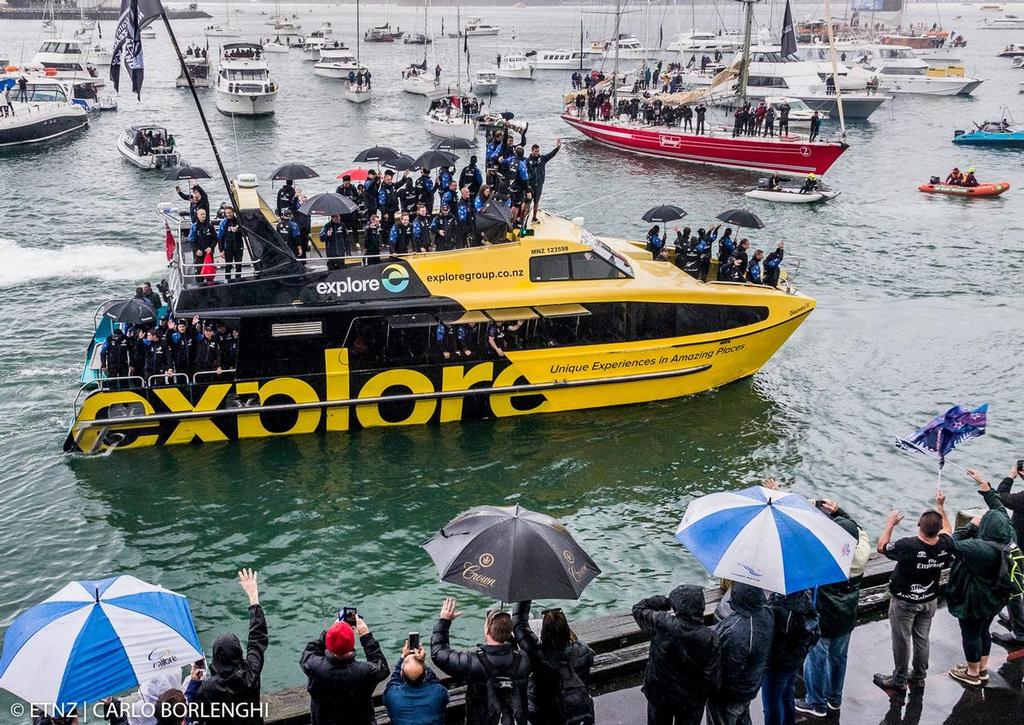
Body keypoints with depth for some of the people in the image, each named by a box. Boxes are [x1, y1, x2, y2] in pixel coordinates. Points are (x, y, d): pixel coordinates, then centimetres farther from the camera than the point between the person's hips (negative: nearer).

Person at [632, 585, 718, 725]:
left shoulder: (660, 624, -27)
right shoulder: (710, 638, -28)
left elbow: (638, 608, -7)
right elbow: (712, 677, -21)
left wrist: (667, 601, -9)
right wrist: (705, 694, -1)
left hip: (659, 694, 1)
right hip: (692, 701, 0)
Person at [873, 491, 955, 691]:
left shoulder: (908, 546, -34)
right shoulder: (945, 545, -19)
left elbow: (881, 547, -16)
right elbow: (947, 531, 7)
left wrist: (890, 523, -5)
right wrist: (940, 506, 12)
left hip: (904, 602, -5)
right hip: (929, 601, 5)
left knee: (901, 641, 11)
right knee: (922, 639, 20)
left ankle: (899, 680, 25)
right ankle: (919, 677, 35)